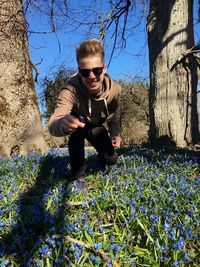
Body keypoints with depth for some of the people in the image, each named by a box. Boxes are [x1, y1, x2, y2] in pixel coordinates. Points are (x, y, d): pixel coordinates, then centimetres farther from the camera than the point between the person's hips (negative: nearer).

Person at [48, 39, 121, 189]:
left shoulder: (114, 89, -29)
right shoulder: (71, 91, -42)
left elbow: (112, 116, -7)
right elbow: (53, 125, -55)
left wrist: (115, 133, -22)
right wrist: (63, 124, -77)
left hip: (96, 126, 3)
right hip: (77, 121, -2)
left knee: (111, 159, -2)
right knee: (76, 132, -36)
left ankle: (101, 159, 39)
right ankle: (78, 174, -13)